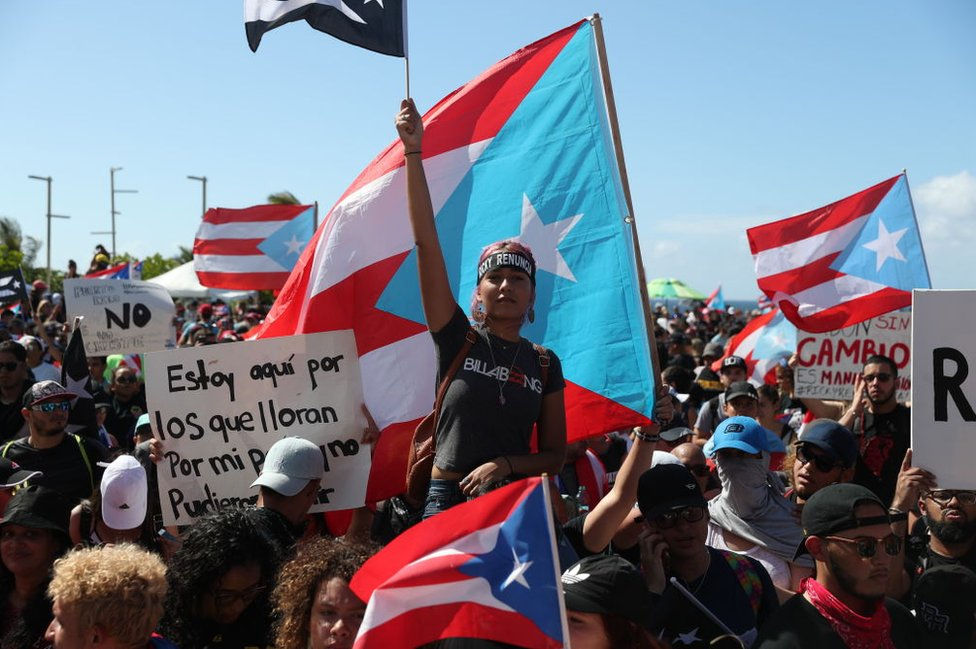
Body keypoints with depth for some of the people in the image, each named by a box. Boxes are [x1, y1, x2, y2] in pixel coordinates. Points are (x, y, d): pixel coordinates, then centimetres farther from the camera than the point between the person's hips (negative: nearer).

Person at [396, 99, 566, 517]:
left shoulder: (545, 364, 5)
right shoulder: (458, 340, -1)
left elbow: (554, 455, 8)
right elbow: (426, 242, -9)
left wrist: (505, 464, -12)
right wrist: (414, 153, -13)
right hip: (447, 498, -2)